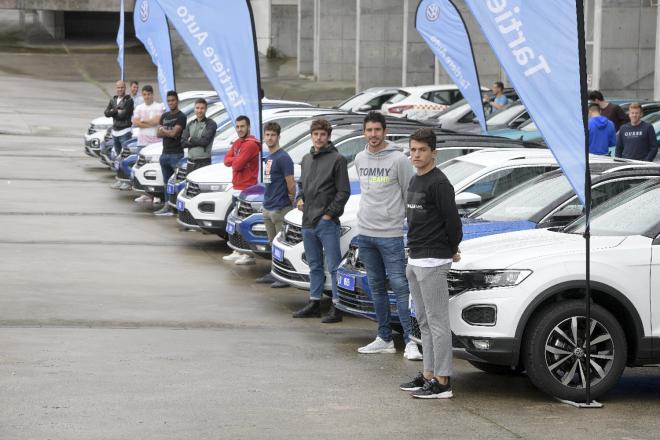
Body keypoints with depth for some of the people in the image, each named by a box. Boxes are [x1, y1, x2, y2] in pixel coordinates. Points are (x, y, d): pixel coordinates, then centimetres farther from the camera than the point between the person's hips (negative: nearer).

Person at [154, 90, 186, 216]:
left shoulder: (181, 117, -6)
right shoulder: (165, 116, 17)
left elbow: (174, 133, -16)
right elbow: (158, 134, 12)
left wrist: (163, 130, 1)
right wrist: (169, 132, -7)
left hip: (176, 154, -8)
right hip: (165, 153, 8)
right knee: (167, 182, 10)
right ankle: (167, 207, 14)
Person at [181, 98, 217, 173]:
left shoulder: (211, 124, -3)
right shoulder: (190, 124, 14)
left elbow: (205, 141, -14)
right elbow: (183, 142, 3)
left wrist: (191, 140, -1)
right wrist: (198, 142, -8)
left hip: (204, 162, -6)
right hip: (190, 162, 6)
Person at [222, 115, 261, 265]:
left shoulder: (251, 144, -14)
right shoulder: (237, 143, 17)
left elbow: (238, 165, -18)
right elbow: (227, 159, 10)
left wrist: (233, 161, 3)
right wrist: (236, 160, -8)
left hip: (246, 189, -10)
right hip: (236, 188, 10)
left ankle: (249, 255, -11)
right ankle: (238, 251, 23)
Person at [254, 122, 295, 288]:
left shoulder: (283, 157, -13)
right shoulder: (269, 157, 15)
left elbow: (291, 183, -15)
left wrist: (291, 202, -5)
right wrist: (269, 199, 14)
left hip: (280, 209, -9)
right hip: (268, 208, 9)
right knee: (274, 244, 15)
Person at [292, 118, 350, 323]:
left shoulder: (337, 159, -6)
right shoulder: (306, 159, 15)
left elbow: (343, 192, -8)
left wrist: (329, 214, -12)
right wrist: (300, 199, 7)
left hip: (327, 222, -7)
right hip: (307, 222, 7)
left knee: (334, 266, -5)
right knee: (314, 266, 15)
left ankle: (337, 307, -4)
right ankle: (314, 303, 23)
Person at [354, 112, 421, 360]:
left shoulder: (398, 159, -9)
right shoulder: (360, 159, 10)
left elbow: (410, 195, -5)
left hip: (390, 234, -6)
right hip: (365, 232, 6)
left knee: (400, 286, -9)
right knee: (376, 287, 11)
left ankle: (410, 341, -9)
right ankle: (384, 339, 17)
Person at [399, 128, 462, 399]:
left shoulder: (439, 183, -14)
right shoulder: (415, 181, 15)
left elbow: (452, 220, -14)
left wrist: (452, 251, -1)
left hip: (433, 261, -10)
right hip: (415, 260, 10)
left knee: (437, 321, -8)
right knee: (424, 321, 14)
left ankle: (442, 382, -8)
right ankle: (429, 374, 21)